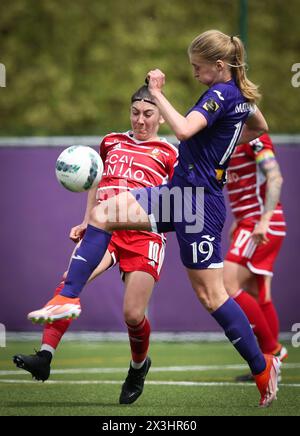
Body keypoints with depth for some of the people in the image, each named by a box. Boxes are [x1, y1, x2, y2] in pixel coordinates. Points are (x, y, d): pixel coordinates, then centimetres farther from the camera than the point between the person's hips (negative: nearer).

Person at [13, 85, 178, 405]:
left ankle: (139, 366, 23)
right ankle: (44, 356, -34)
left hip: (144, 235, -2)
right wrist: (86, 222, 23)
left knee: (133, 315, -10)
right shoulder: (112, 143, 19)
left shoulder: (168, 154, 9)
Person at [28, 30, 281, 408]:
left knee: (211, 294, -2)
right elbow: (260, 128, 32)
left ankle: (263, 368, 9)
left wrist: (157, 93, -22)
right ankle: (68, 297, -7)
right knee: (101, 214, -1)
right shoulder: (240, 94, 12)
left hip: (197, 199, -10)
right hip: (180, 192, 10)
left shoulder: (221, 94, -17)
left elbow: (183, 129, -32)